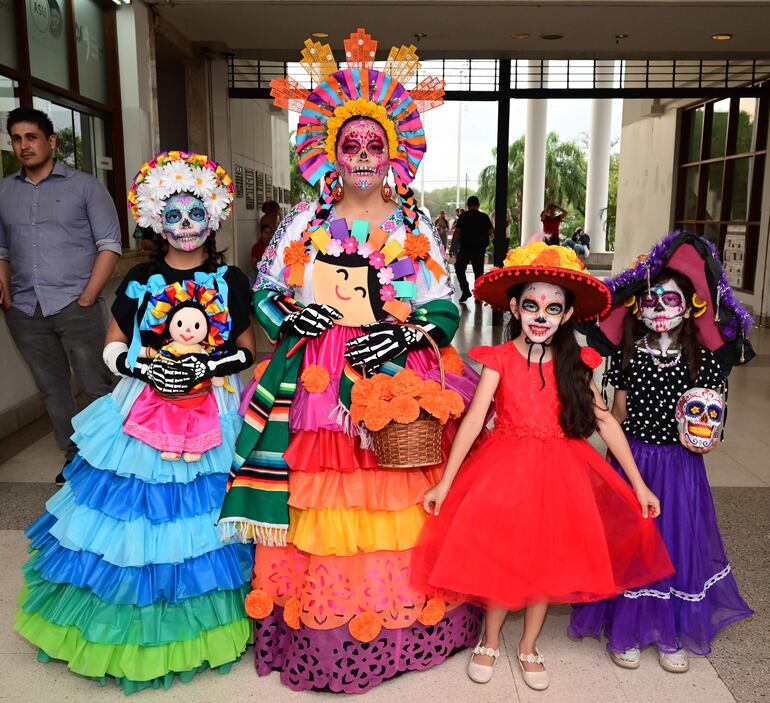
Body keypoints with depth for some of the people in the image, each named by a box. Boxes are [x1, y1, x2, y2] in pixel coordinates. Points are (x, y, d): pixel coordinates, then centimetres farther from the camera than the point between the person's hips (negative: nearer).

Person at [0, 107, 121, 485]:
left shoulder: (84, 185, 2)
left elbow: (109, 244, -2)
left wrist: (87, 298, -10)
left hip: (75, 306, -4)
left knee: (96, 386, -4)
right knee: (52, 388, 10)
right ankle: (74, 459, 21)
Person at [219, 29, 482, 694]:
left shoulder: (416, 222, 8)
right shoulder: (306, 219, 8)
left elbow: (445, 305, 4)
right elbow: (263, 290, 10)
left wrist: (403, 334, -13)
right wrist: (291, 316, -10)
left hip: (400, 377, 0)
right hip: (315, 383, 0)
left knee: (398, 510, 3)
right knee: (319, 507, 1)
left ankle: (400, 626, 25)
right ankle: (320, 635, 21)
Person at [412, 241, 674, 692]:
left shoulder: (575, 364, -2)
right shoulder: (499, 359, -8)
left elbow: (605, 421, 0)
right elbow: (474, 420, -11)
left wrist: (638, 485, 1)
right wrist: (445, 482, -13)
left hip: (558, 473, 2)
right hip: (505, 468, -2)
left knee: (549, 561, 12)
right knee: (500, 558, 7)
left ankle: (529, 647, 35)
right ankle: (490, 641, 33)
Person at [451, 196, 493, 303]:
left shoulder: (463, 216, -3)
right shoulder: (484, 217, 2)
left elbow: (457, 233, -9)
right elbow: (491, 232, -2)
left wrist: (452, 246, -7)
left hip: (465, 248, -2)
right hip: (480, 249, 2)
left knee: (459, 269, 13)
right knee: (478, 272, 9)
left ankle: (466, 290, 1)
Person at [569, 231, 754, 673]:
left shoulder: (703, 359, -4)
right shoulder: (628, 355, -4)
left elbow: (709, 419, 2)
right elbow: (617, 415, -1)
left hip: (681, 465, 1)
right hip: (634, 460, -1)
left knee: (678, 541, 10)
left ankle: (673, 635, 30)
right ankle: (626, 630, 25)